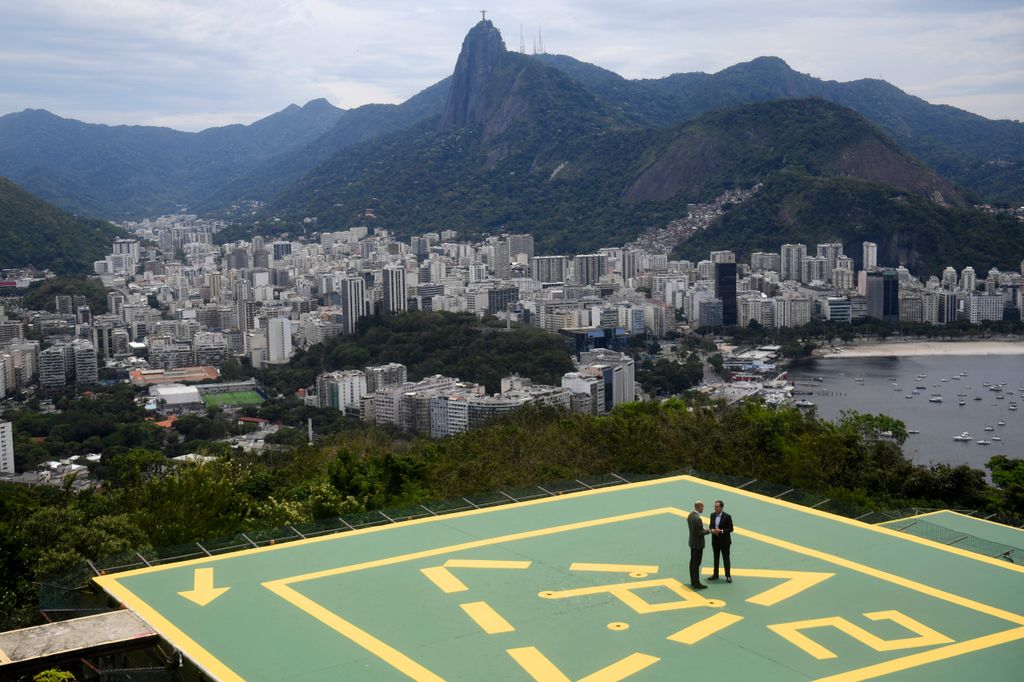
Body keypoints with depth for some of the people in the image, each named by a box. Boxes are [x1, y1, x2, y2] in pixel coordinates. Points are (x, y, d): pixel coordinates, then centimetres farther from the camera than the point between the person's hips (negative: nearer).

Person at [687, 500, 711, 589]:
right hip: (698, 544, -10)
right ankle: (696, 583, 6)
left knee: (693, 562, 17)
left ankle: (693, 581, 27)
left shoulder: (690, 515, 2)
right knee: (696, 564, -1)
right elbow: (700, 533, -24)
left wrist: (703, 529, 7)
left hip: (692, 542, 10)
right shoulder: (697, 518, -28)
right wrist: (708, 531, -8)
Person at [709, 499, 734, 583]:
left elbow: (730, 529, -11)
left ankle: (728, 575, 11)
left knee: (726, 559, 3)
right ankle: (715, 574, 24)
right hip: (715, 541, 5)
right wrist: (712, 530, -10)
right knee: (716, 558, 14)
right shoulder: (713, 515, 3)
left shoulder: (727, 516, -13)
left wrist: (721, 531, -23)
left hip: (724, 541, -5)